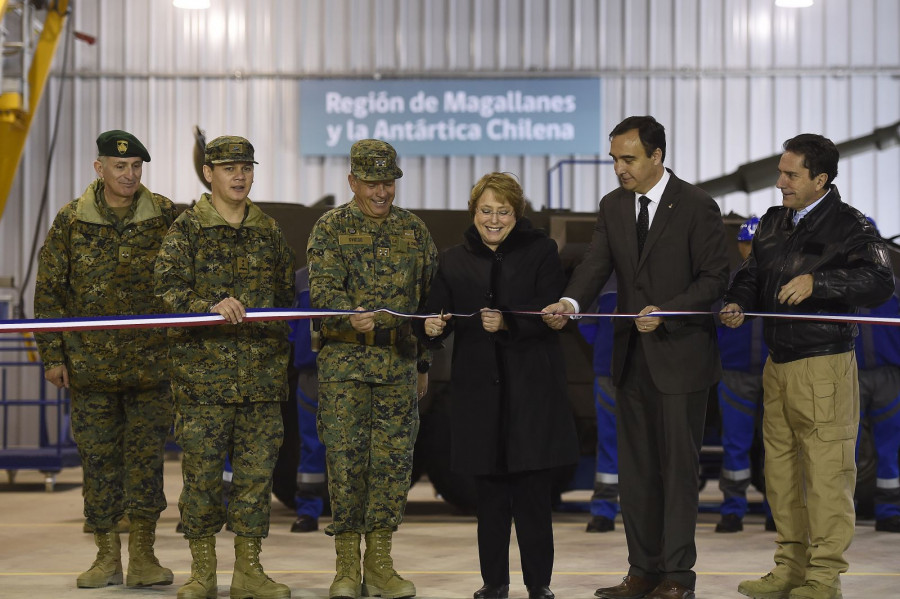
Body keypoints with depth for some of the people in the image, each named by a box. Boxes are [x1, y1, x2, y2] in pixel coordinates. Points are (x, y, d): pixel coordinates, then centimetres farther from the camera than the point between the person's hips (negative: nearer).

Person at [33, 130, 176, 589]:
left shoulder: (165, 216, 3)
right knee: (98, 457, 4)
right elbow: (49, 290, 6)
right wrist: (52, 354, 1)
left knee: (146, 455, -1)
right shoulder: (71, 220, 3)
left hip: (152, 360, 0)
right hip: (90, 362, 0)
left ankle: (142, 555, 5)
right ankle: (108, 556, 13)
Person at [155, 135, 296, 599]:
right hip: (202, 371, -3)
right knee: (202, 470, -1)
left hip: (261, 373, 3)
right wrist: (212, 307, -26)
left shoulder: (269, 231, 14)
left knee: (256, 470, 3)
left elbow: (286, 296, 20)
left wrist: (280, 359, 16)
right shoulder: (187, 229, 2)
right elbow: (169, 288, -9)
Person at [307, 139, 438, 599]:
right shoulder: (331, 228, 1)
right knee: (345, 459, -2)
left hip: (400, 363, 3)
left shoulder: (414, 230, 11)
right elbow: (322, 287, -12)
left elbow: (430, 298, 18)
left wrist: (423, 362, 17)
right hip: (344, 361, -3)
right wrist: (351, 315, -33)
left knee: (393, 461, 2)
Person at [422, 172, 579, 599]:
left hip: (531, 387, -2)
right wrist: (433, 327, -17)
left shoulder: (541, 251, 3)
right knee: (490, 491, 6)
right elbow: (438, 316, 7)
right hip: (478, 386, 2)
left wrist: (507, 322, -23)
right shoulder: (454, 261, 11)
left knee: (533, 490, -3)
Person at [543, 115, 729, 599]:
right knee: (635, 468, 9)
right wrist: (570, 302, -23)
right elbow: (597, 264, -3)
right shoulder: (613, 206, 8)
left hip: (681, 355, -6)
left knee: (678, 466, -1)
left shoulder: (697, 207, -8)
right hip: (633, 358, 6)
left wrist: (665, 312, -21)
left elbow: (714, 278, -9)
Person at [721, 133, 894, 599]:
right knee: (780, 472, 12)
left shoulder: (849, 226, -8)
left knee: (826, 474, -5)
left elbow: (880, 282, -20)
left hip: (825, 368, -7)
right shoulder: (773, 222, 14)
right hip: (778, 366, 7)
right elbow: (752, 275, 20)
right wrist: (737, 304, -1)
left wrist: (818, 281, -29)